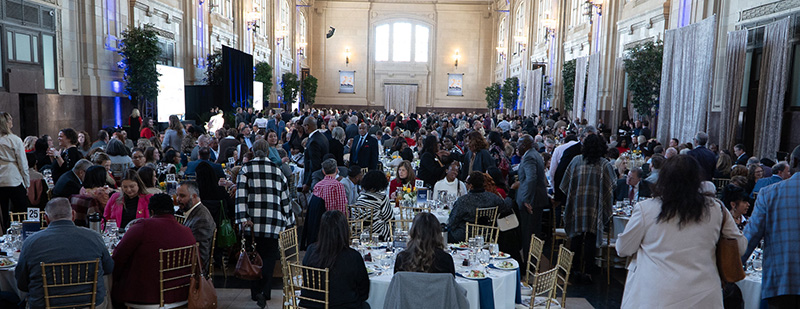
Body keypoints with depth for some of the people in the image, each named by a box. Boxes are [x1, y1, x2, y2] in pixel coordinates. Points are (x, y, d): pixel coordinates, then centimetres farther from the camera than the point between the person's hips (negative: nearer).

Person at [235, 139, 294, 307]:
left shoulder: (245, 169, 3)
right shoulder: (277, 170, 7)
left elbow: (241, 195, -8)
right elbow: (285, 197, 8)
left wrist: (243, 219, -11)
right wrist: (288, 221, 15)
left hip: (253, 222, 0)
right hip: (273, 223, 0)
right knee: (269, 256, 4)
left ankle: (255, 292, 21)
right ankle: (263, 291, -11)